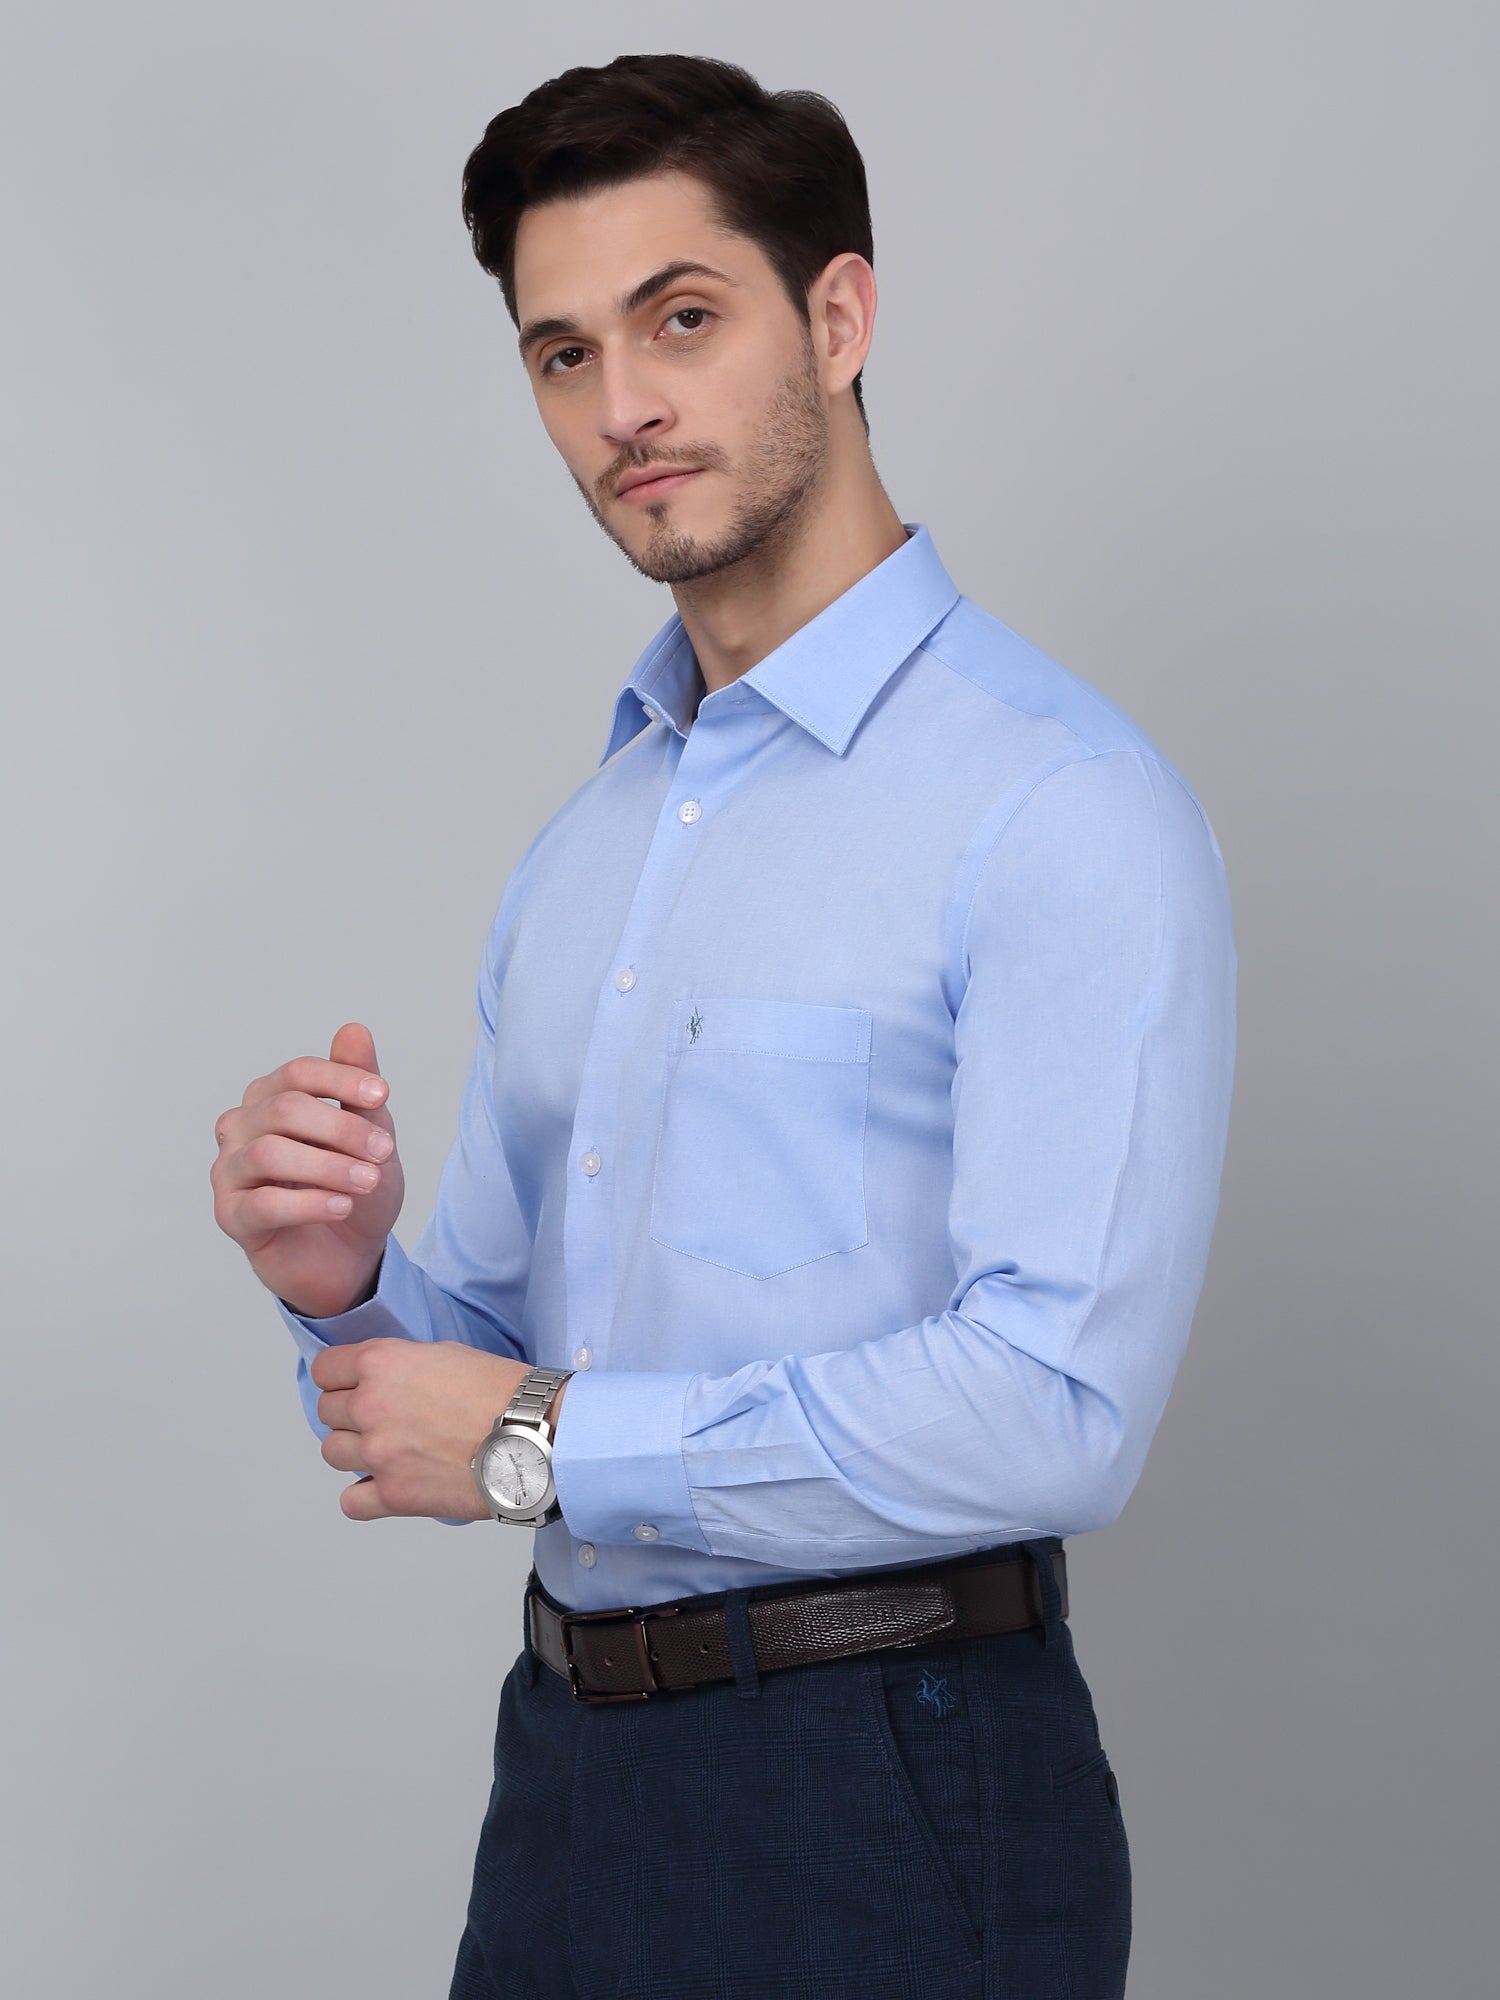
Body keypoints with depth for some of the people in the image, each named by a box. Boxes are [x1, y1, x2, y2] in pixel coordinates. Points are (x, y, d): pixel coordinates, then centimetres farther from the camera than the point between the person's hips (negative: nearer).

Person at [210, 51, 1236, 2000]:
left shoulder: (1063, 807, -13)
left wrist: (546, 1444, -14)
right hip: (566, 1764, 7)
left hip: (880, 1795, -7)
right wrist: (345, 1284, -6)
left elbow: (1054, 1410, -24)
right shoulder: (578, 851, 13)